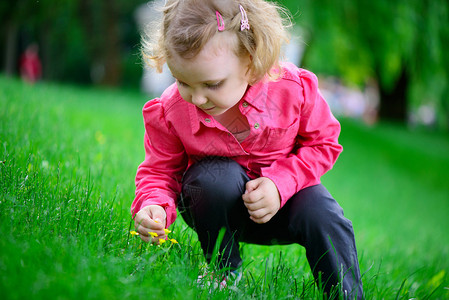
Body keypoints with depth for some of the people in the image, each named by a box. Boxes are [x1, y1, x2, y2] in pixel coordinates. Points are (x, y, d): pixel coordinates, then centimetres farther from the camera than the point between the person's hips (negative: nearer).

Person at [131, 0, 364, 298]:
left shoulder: (293, 88, -24)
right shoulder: (169, 111, -22)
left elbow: (323, 143, -9)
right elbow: (160, 171, -9)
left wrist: (280, 184, -25)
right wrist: (154, 207, -33)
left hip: (280, 195, 0)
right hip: (216, 198, 0)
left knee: (322, 215, -27)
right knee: (218, 176, -33)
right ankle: (225, 271, -9)